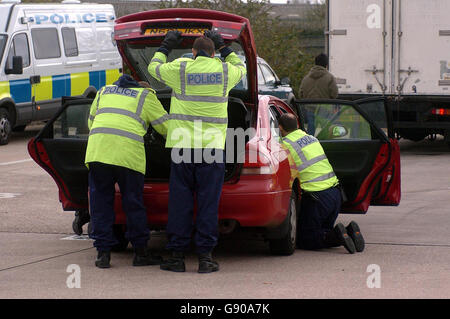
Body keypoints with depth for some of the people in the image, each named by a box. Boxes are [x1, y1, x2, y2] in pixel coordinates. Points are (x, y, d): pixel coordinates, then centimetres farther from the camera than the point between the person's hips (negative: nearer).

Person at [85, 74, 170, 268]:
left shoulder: (104, 91, 29)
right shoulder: (146, 96, 18)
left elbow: (91, 123, 34)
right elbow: (165, 126, 20)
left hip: (97, 149, 3)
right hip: (129, 151, -3)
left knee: (100, 203, 9)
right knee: (133, 203, 7)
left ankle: (103, 253, 7)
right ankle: (140, 253, 13)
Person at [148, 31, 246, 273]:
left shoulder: (180, 69, 0)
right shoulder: (224, 71, 4)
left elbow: (154, 67, 19)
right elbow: (240, 69, 28)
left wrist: (166, 46, 33)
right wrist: (222, 47, 33)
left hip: (182, 145, 0)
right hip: (212, 146, 0)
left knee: (180, 201, 4)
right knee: (208, 203, 2)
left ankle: (177, 255, 5)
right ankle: (205, 256, 0)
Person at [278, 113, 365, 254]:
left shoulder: (286, 144, -7)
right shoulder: (311, 138, 16)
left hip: (317, 197, -7)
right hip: (335, 193, 7)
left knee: (304, 240, 5)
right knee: (324, 231, 23)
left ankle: (337, 236, -19)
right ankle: (350, 232, -4)